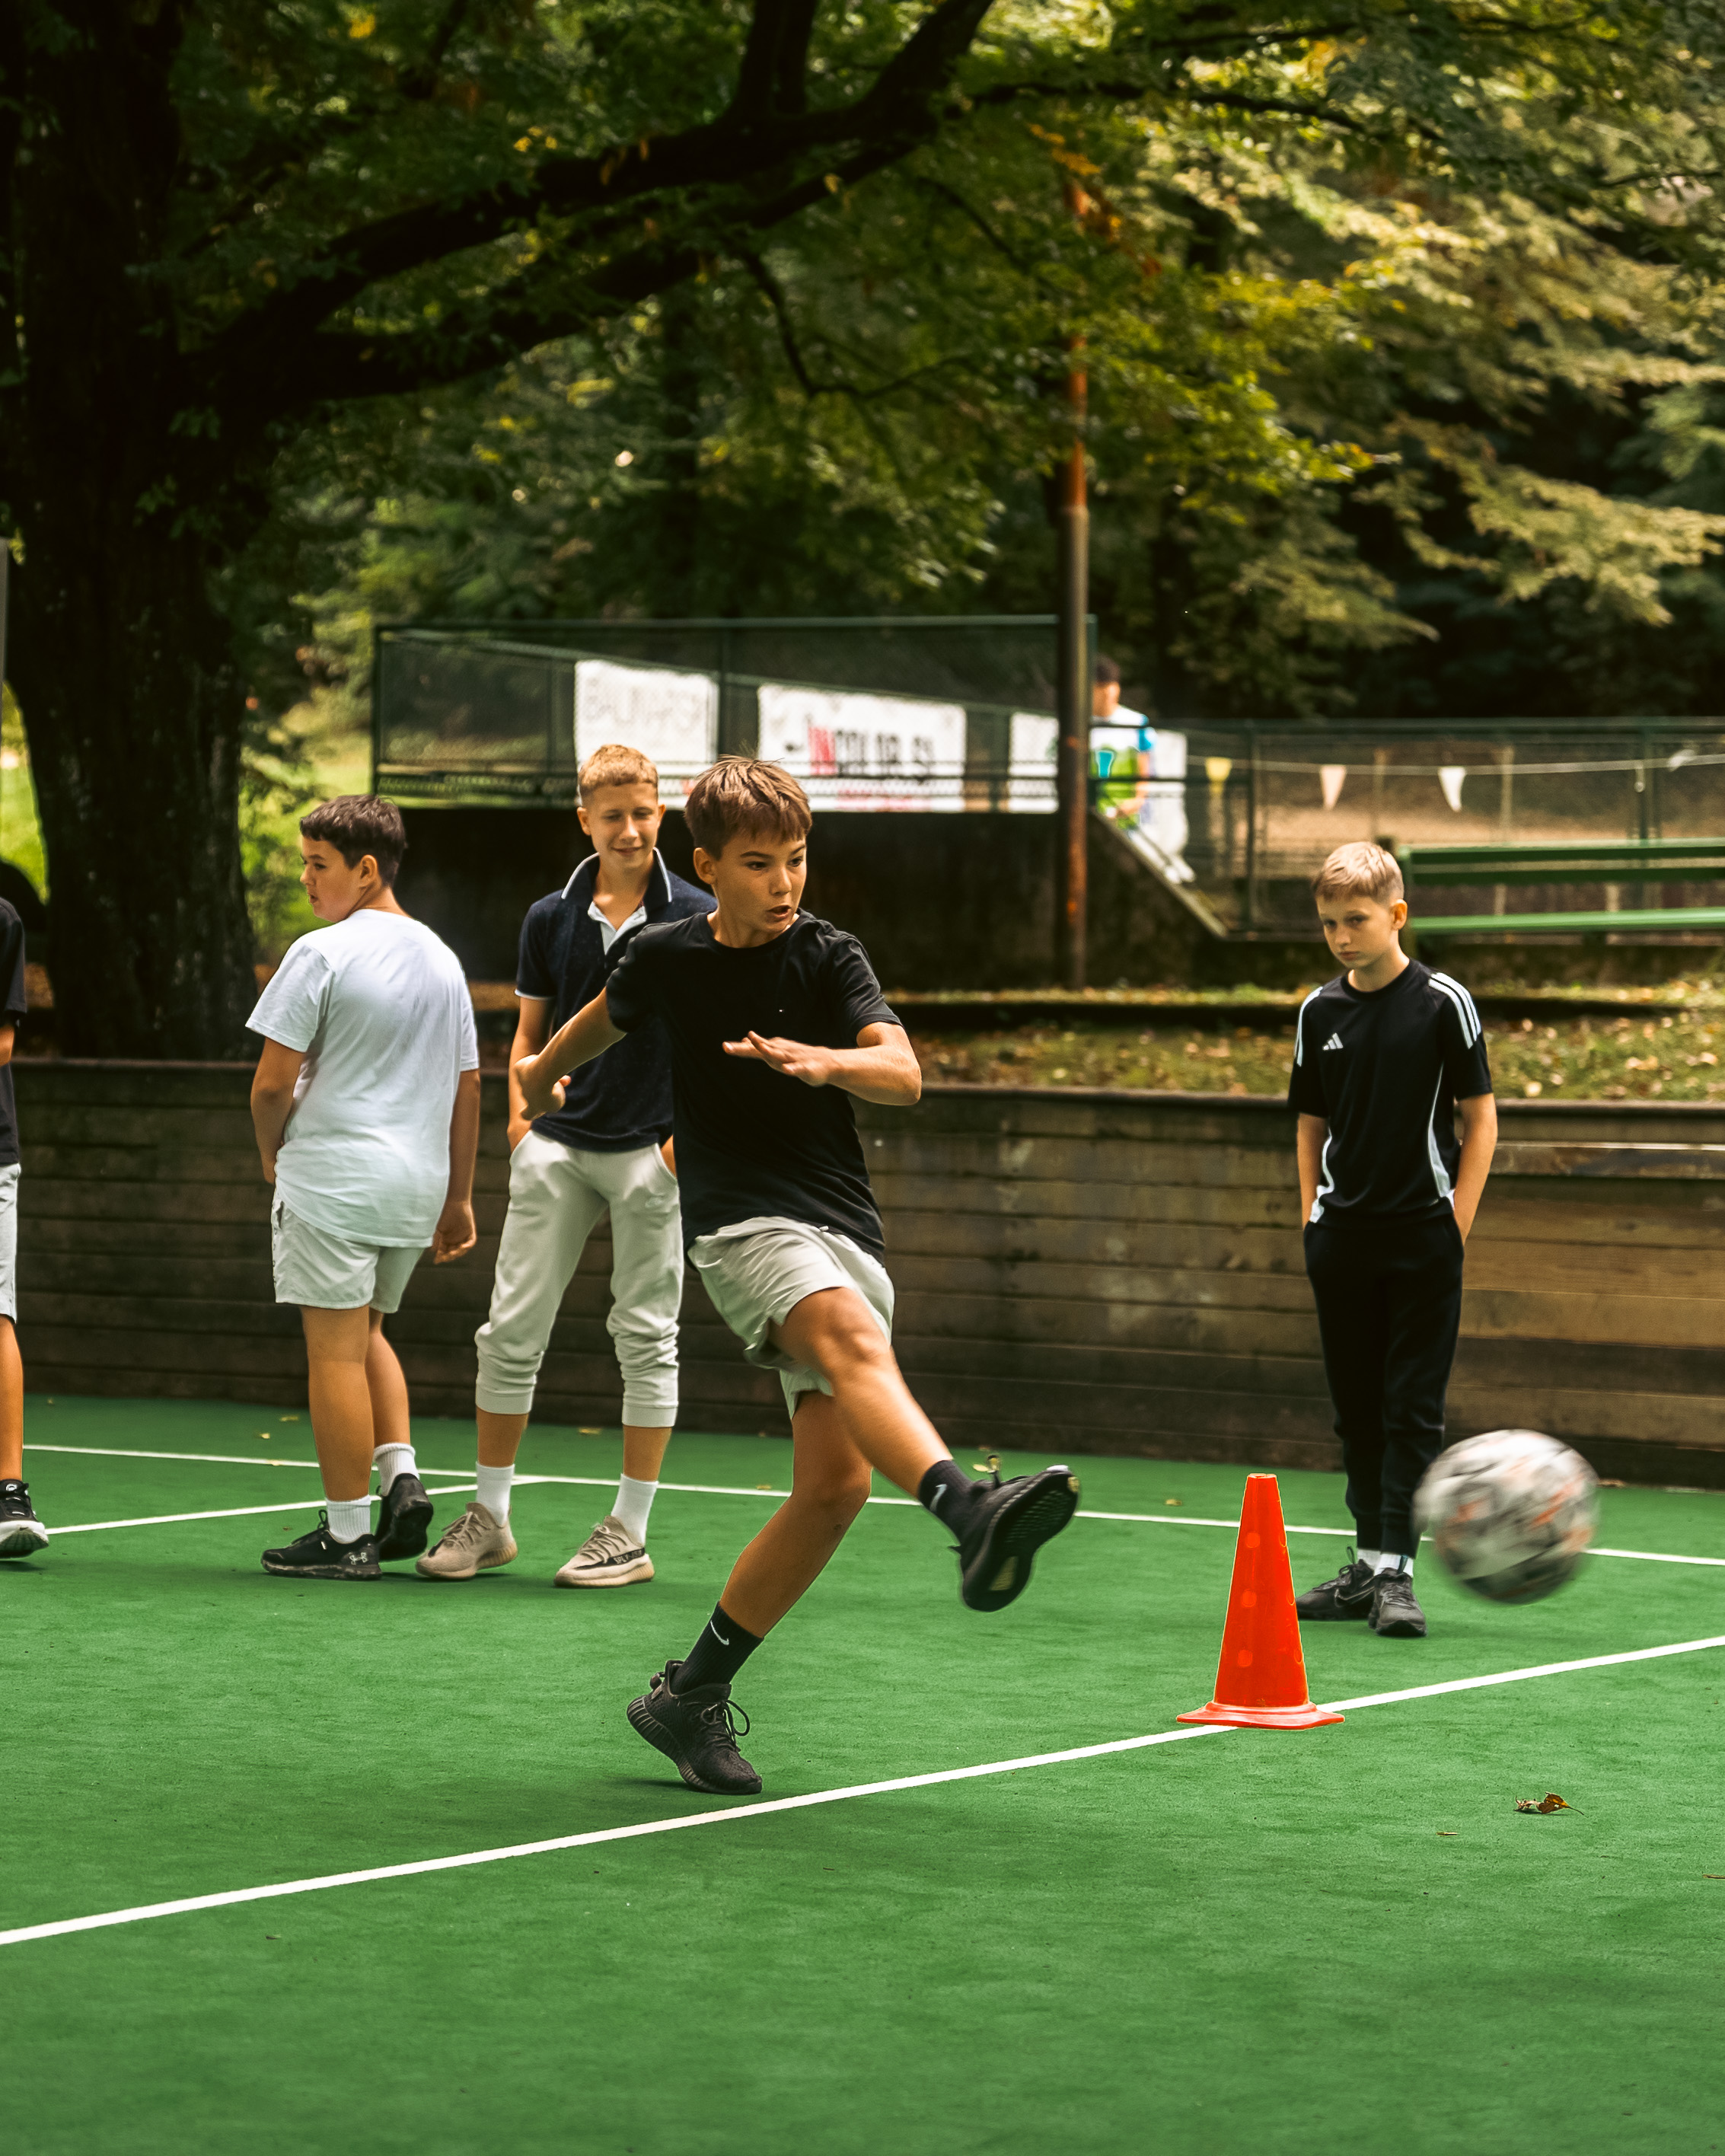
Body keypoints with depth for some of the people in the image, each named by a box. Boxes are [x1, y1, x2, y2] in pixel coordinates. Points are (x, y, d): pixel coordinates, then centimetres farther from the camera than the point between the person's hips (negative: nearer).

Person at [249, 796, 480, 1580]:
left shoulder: (321, 954, -11)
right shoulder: (441, 960, 10)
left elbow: (272, 1082, -11)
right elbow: (468, 1085, 14)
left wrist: (271, 1153, 8)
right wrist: (458, 1198, 20)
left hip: (332, 1176, -7)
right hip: (416, 1184, 7)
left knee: (336, 1349, -2)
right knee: (366, 1335, 22)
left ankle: (346, 1536, -1)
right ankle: (401, 1476, 4)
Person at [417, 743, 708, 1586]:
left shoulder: (695, 918, -1)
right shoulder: (550, 918, 8)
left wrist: (689, 1133, -9)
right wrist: (520, 1111, 2)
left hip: (652, 1150, -3)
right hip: (557, 1145, 3)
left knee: (646, 1338, 1)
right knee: (510, 1331, 2)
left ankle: (630, 1532, 8)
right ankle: (488, 1516, 13)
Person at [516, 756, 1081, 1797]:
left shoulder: (831, 957, 1)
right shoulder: (666, 957, 4)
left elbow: (903, 1074, -15)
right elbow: (608, 1017, 29)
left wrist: (825, 1060, -36)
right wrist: (544, 1071, 48)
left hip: (846, 1233, 3)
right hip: (743, 1220, -3)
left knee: (837, 1483, -7)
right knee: (854, 1333, -35)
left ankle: (693, 1694, 8)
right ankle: (972, 1512, -64)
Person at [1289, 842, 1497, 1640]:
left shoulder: (1443, 1004, -5)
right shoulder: (1320, 1012, 6)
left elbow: (1480, 1118, -2)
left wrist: (1456, 1228, -7)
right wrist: (1312, 1222, 8)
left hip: (1422, 1237, -4)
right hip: (1343, 1238, 4)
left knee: (1413, 1408, -5)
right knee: (1357, 1408, 10)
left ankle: (1395, 1570, -5)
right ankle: (1368, 1562, 19)